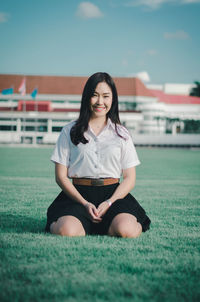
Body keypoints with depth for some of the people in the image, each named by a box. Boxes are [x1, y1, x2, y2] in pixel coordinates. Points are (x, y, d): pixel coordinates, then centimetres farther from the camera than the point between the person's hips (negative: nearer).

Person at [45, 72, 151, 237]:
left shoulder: (122, 134, 11)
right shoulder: (70, 131, 8)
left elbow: (129, 178, 8)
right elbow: (61, 176, 3)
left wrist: (109, 202, -11)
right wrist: (85, 204, -11)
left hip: (114, 194, 1)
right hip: (78, 195, -1)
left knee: (126, 230, -30)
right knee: (66, 231, -31)